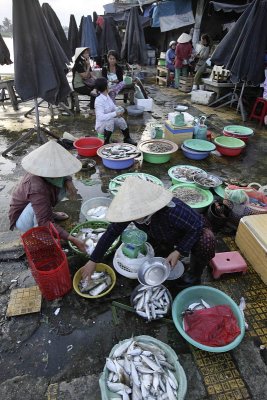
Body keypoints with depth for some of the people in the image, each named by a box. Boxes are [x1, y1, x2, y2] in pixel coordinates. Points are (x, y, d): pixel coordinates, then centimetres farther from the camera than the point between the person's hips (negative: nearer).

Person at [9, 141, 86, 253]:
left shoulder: (45, 170, -19)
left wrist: (68, 181, -20)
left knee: (63, 185, -7)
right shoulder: (37, 188, -40)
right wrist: (72, 239, -45)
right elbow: (44, 222, -42)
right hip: (22, 219, -7)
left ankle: (49, 213, 13)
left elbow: (64, 172, 4)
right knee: (42, 204, -39)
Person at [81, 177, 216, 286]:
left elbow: (197, 226, -30)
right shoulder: (134, 210, -28)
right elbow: (111, 232, -19)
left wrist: (179, 252, -34)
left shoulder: (172, 211, -45)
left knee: (206, 241, -33)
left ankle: (194, 275, -4)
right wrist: (93, 261, -17)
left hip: (193, 229, -4)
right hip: (164, 236, 4)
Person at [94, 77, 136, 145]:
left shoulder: (107, 96, 0)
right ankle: (106, 142, -21)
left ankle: (127, 138, 1)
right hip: (101, 126, -7)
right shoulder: (99, 100, -23)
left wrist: (119, 110, -10)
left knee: (120, 119, -18)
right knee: (110, 120, -34)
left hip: (109, 122, 7)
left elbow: (113, 107, 11)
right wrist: (115, 113, -34)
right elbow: (101, 117, -35)